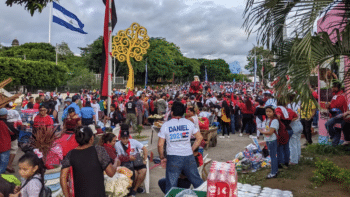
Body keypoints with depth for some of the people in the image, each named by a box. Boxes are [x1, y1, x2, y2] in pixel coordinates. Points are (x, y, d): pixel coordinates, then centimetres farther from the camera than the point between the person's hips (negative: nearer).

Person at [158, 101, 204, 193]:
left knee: (171, 186, 6)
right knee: (197, 181, 15)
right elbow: (200, 138, 6)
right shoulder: (189, 123, 3)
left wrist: (162, 158, 9)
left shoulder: (165, 125, -2)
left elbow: (160, 144, -3)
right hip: (188, 157, 2)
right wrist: (191, 150, 12)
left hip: (173, 158, -2)